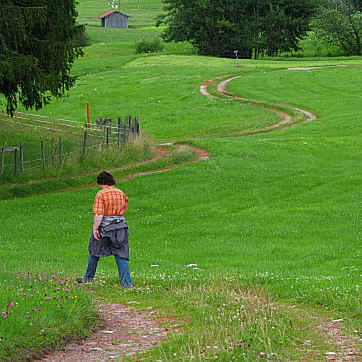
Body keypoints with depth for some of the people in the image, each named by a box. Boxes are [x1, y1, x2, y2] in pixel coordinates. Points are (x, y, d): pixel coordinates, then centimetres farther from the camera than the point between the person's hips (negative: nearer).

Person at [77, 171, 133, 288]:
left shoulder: (101, 194, -12)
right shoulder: (121, 193, 5)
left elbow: (99, 214, -19)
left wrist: (95, 228, -17)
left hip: (104, 227, -4)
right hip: (120, 225, 4)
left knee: (94, 252, 15)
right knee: (121, 255, 5)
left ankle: (88, 277, 26)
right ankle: (127, 282, -3)